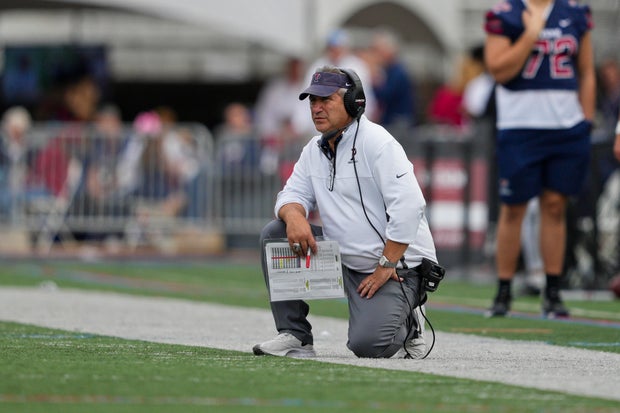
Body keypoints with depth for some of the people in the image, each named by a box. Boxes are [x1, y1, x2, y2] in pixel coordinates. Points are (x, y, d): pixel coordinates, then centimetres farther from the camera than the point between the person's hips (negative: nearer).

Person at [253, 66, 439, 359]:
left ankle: (404, 327, 11)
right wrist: (294, 215, -20)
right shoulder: (315, 150, 10)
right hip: (345, 259, 8)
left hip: (398, 265, -8)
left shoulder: (376, 142, -15)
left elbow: (408, 206, -23)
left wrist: (386, 266, -23)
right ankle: (295, 336, -4)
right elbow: (292, 194, 7)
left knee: (367, 344, -27)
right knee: (274, 233, -7)